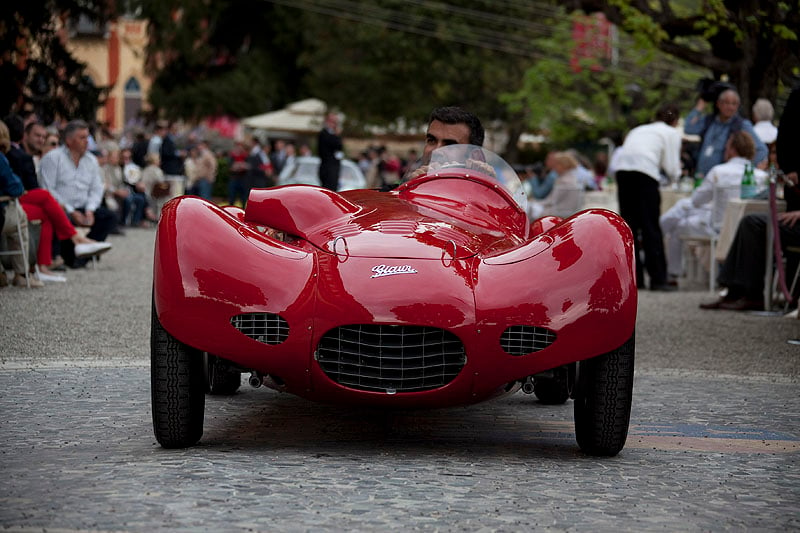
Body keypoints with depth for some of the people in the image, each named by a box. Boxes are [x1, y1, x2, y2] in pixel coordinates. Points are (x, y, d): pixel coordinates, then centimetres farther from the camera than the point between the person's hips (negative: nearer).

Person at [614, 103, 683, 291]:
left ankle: (634, 278, 9)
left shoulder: (639, 130, 32)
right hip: (644, 170, -5)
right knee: (651, 227, -3)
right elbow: (671, 168, 8)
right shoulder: (672, 133, 16)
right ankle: (658, 279, -4)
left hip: (621, 166, 5)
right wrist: (677, 173, 31)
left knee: (629, 225, 9)